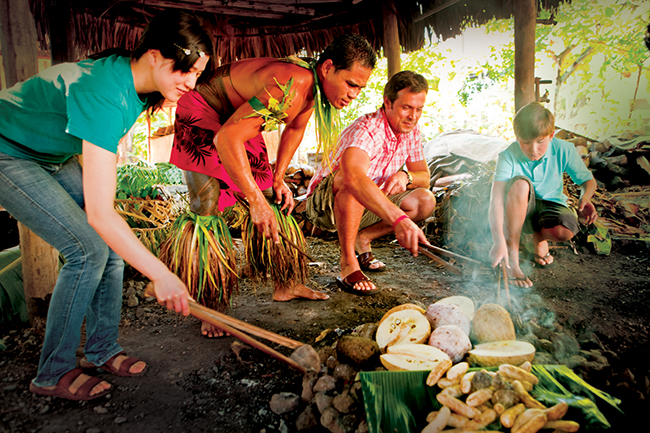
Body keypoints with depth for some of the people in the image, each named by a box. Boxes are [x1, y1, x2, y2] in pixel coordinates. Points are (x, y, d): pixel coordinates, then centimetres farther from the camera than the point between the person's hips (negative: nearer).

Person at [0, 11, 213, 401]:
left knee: (113, 242, -1)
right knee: (88, 248, -17)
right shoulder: (105, 94, -37)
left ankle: (102, 350, 13)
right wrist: (161, 275, -39)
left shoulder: (137, 81, -9)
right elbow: (99, 212, -41)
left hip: (53, 157, 8)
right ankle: (53, 374, 1)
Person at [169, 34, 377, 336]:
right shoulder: (290, 85, -37)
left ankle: (283, 285, 15)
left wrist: (278, 178, 2)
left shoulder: (315, 86, -10)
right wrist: (255, 200, -40)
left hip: (239, 116, 8)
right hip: (201, 112, -8)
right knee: (208, 209, -16)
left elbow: (294, 129, 9)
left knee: (271, 204, 4)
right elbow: (227, 138, -41)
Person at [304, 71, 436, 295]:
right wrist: (398, 218, -61)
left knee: (425, 201, -10)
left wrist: (406, 176, -20)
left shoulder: (411, 132, -3)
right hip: (324, 204, -7)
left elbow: (424, 176, 6)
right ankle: (348, 265, -31)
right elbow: (353, 177, -50)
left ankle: (362, 239, 1)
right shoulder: (366, 129, -29)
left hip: (365, 208, 7)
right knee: (351, 180, -39)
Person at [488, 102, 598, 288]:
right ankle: (512, 260, -30)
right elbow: (496, 200, -34)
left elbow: (588, 180, 2)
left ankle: (540, 237, 7)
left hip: (550, 205, 1)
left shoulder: (564, 150, -14)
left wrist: (585, 199, -23)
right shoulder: (508, 157, -22)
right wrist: (498, 241, -47)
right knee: (520, 183, -36)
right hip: (518, 211, -1)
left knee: (565, 231, -35)